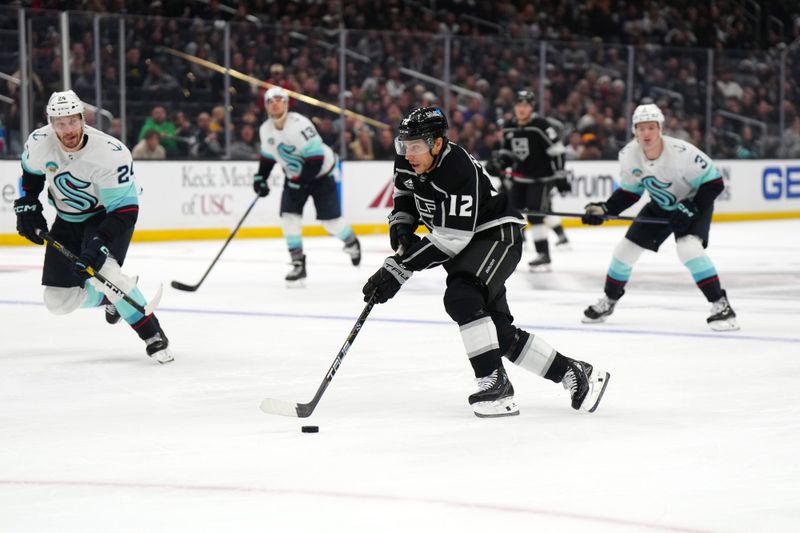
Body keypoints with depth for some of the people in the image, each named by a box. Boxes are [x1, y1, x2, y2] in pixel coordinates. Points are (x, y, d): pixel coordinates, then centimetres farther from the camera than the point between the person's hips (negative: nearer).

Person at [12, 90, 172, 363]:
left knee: (100, 269, -35)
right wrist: (26, 205, 1)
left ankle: (153, 335, -23)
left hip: (108, 215, -5)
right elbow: (31, 171, 9)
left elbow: (124, 210, -30)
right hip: (67, 221, 5)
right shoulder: (39, 142, -16)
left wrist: (98, 244, -41)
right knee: (58, 301, 0)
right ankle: (111, 296, 31)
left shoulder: (111, 154, -31)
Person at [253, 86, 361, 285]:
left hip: (320, 173, -6)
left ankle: (351, 243, 29)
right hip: (294, 176, 6)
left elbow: (315, 158, -29)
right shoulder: (265, 130, -7)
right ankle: (298, 264, -5)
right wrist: (260, 177, 2)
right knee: (289, 217, -10)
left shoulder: (299, 125, -29)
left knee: (330, 219, -4)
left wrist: (299, 181, -28)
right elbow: (268, 156, 12)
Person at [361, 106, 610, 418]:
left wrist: (399, 269, -34)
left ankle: (495, 385, -26)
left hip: (496, 236, -9)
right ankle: (573, 374, 15)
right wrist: (401, 225, -5)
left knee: (461, 298, -31)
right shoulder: (407, 162, -7)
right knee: (497, 330, 4)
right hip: (469, 247, 9)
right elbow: (405, 196, 16)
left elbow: (450, 240, -33)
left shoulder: (459, 170, -31)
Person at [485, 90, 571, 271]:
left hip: (541, 176, -7)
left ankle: (544, 256, -10)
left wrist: (560, 175, -19)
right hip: (520, 177, 7)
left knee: (535, 213, -16)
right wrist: (497, 162, -3)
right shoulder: (509, 128, 6)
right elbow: (508, 152, 17)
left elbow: (557, 150, -17)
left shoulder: (541, 125, -16)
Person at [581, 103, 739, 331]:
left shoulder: (682, 152, -34)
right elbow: (629, 191, -1)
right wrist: (605, 209, -13)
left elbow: (714, 183, -25)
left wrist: (689, 208, -32)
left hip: (692, 204, -6)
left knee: (689, 248, -30)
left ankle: (720, 305, -23)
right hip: (659, 207, 6)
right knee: (626, 250, 4)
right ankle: (608, 301, 28)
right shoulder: (628, 155, -18)